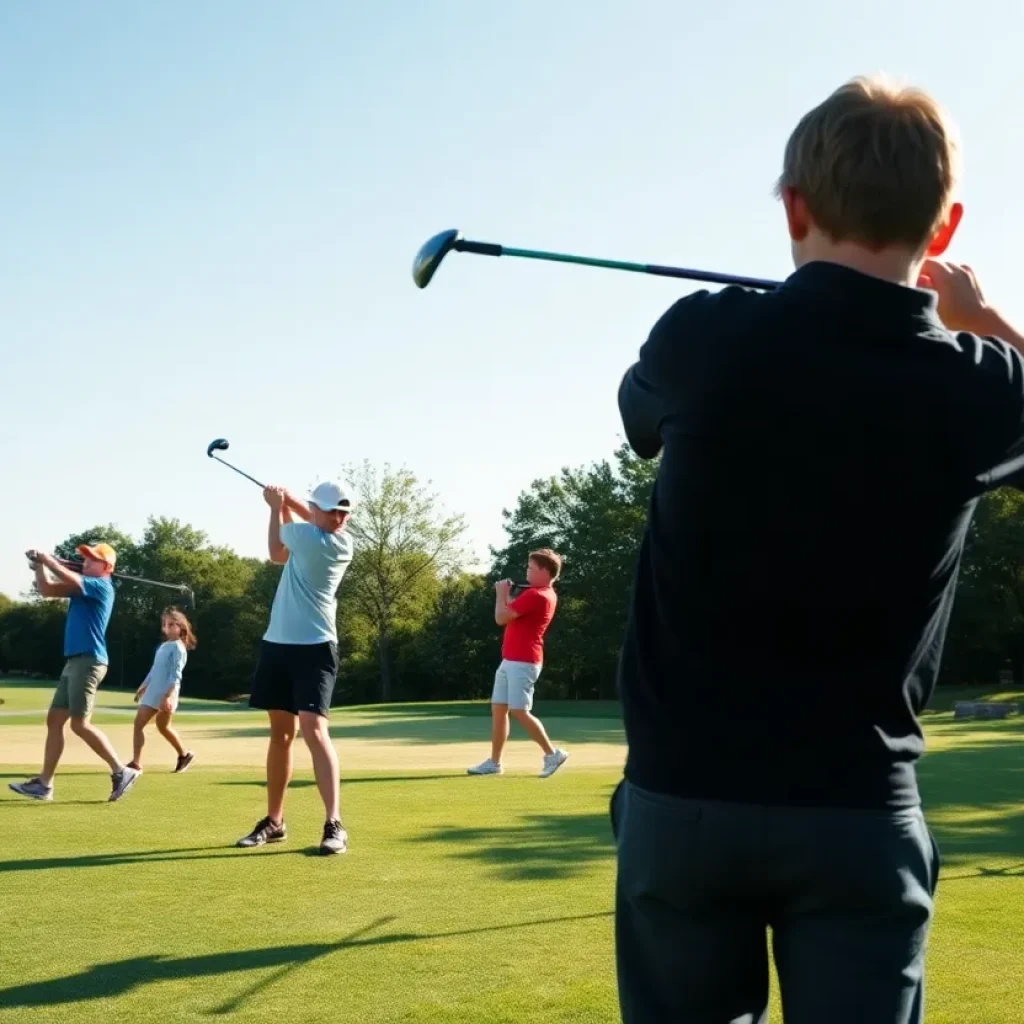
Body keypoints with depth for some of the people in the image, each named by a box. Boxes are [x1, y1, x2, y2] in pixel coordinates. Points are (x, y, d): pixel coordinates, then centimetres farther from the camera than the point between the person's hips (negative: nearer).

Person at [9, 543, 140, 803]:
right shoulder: (83, 587, 19)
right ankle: (44, 784, 10)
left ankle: (121, 771, -8)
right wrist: (40, 564, 7)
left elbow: (71, 579, -24)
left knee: (80, 724, -13)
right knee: (54, 720, 8)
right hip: (75, 662, 10)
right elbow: (46, 590, 19)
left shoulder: (101, 586, -8)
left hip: (88, 662, -10)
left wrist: (49, 560, -10)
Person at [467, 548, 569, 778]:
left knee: (519, 711, -10)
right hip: (510, 661, 11)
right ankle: (494, 762, 12)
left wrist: (501, 593, -2)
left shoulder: (536, 595, -18)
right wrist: (507, 594, 12)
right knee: (498, 709, 9)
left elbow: (501, 618, -17)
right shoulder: (544, 594, 15)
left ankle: (552, 753, 0)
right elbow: (513, 613, 25)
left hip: (522, 662, -11)